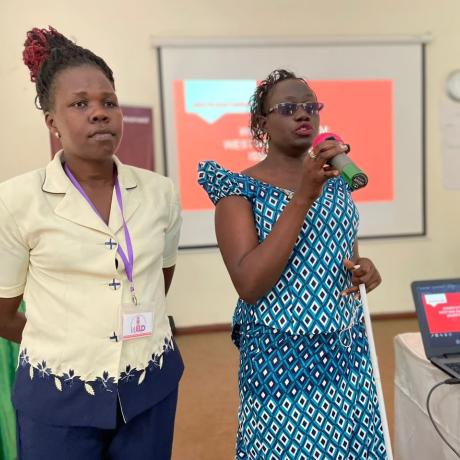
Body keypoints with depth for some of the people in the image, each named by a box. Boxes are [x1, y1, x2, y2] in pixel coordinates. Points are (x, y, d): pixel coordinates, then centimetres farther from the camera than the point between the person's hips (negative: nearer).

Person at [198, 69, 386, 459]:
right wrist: (304, 196, -26)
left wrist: (364, 269, -6)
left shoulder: (336, 181, 6)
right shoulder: (240, 189, -11)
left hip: (347, 353, 6)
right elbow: (250, 285, -23)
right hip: (281, 360, -5)